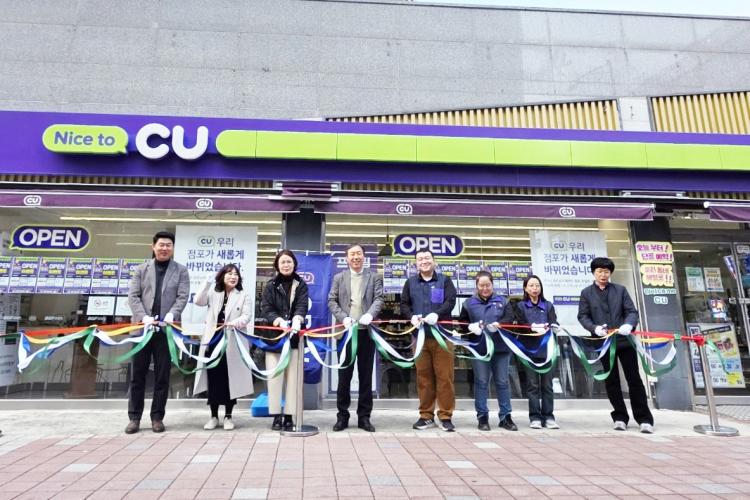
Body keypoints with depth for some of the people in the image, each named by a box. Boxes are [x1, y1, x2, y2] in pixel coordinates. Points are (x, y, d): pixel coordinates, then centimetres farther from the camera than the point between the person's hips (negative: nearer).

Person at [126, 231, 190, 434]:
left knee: (162, 375, 4)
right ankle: (134, 417, 16)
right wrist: (144, 317, -12)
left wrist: (171, 315, -18)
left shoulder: (181, 271, 8)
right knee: (138, 374, 6)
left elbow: (182, 297, 0)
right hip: (142, 326, 1)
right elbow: (133, 296, 3)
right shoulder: (141, 269, 11)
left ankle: (157, 417, 14)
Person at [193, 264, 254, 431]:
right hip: (213, 341, 2)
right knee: (213, 379, 5)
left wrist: (236, 322, -27)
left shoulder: (244, 296, 7)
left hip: (232, 343, -1)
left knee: (229, 379, 2)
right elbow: (198, 301, -6)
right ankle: (213, 416, 17)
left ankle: (228, 416, 14)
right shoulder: (213, 293, 12)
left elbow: (246, 316, -6)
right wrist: (208, 283, -16)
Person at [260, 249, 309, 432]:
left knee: (293, 377, 1)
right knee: (274, 377, -1)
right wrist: (280, 321, -21)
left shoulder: (301, 285, 7)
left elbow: (302, 306, -7)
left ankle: (289, 416, 8)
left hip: (294, 336, 0)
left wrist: (296, 320, -29)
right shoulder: (270, 286, 7)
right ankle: (276, 416, 9)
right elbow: (266, 309, -2)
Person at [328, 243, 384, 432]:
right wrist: (343, 317, -12)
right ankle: (342, 416, 16)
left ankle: (364, 417, 15)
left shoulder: (374, 277, 8)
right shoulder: (339, 278, 12)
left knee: (366, 375, 5)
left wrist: (370, 314, -22)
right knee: (344, 375, 5)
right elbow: (332, 301, 5)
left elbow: (378, 299, -2)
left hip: (366, 331, 0)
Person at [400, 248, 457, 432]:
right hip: (420, 336, 2)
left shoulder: (445, 280, 7)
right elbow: (404, 304, 11)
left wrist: (437, 314, -23)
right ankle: (426, 415, 16)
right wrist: (412, 316, -10)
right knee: (423, 376, 5)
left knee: (444, 376, -2)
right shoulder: (410, 282, 13)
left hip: (442, 335, -2)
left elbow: (450, 301, -5)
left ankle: (445, 416, 8)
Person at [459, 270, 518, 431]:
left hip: (501, 347, 1)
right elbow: (461, 322, 9)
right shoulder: (469, 303, 9)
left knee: (502, 382, 6)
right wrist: (470, 327, -12)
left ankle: (506, 417, 16)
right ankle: (482, 417, 11)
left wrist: (499, 324, -21)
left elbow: (510, 319, -1)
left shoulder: (502, 301, 10)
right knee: (481, 382, 1)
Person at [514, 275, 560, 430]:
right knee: (532, 385, 0)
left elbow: (554, 324, 1)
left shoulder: (548, 305, 13)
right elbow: (521, 325, -3)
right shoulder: (521, 306, 8)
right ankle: (535, 417, 8)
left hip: (546, 349, 2)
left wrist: (546, 328, -22)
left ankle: (548, 417, 10)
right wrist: (534, 328, -22)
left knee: (547, 385, 2)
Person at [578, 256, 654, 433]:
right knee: (611, 382, 7)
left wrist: (628, 325, -20)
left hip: (624, 340, 0)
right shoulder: (586, 293, 5)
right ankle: (620, 417, 18)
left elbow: (632, 311, 1)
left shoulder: (620, 290, 7)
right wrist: (595, 328, -18)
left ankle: (644, 419, 11)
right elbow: (583, 316, 1)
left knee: (634, 379, 2)